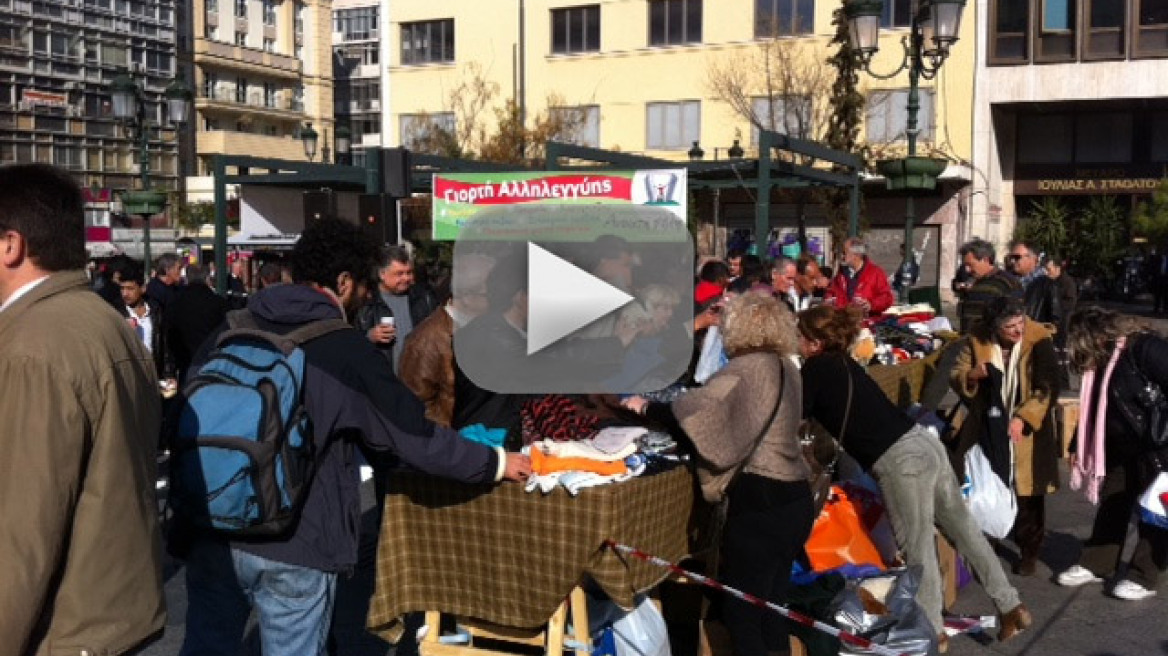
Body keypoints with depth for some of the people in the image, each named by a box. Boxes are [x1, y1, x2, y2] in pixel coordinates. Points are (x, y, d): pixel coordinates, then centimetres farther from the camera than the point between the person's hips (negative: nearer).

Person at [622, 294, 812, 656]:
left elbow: (695, 409, -25)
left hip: (761, 502, -9)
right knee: (770, 606, 17)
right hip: (794, 499, 9)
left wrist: (646, 407, -10)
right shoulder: (785, 367, 13)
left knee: (741, 612, -1)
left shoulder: (749, 368, -15)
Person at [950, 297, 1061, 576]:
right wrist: (972, 375, -20)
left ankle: (1029, 553, 24)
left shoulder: (1039, 340, -14)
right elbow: (956, 375, 3)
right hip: (986, 429, 2)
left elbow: (1048, 387, -15)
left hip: (1026, 430, -2)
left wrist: (1023, 418, -25)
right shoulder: (977, 339, -6)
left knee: (1028, 496, 7)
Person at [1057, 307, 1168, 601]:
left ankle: (1144, 577, 14)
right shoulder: (1102, 362, 6)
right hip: (1120, 449, 8)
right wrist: (1078, 447, 17)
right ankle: (1096, 565, 25)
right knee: (1111, 504, 14)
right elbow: (1093, 409, 15)